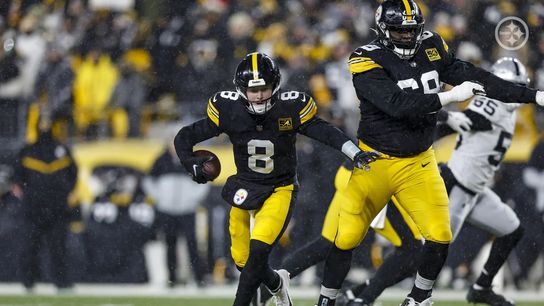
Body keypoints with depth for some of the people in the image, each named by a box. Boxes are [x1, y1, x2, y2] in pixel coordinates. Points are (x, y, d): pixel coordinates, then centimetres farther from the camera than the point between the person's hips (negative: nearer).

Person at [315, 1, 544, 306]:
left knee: (440, 236, -8)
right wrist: (449, 97, -32)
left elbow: (472, 77, 2)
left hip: (418, 163, 4)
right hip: (374, 162, -4)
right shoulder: (368, 61, -17)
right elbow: (397, 104, -29)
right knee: (346, 238, -6)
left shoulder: (431, 48, -2)